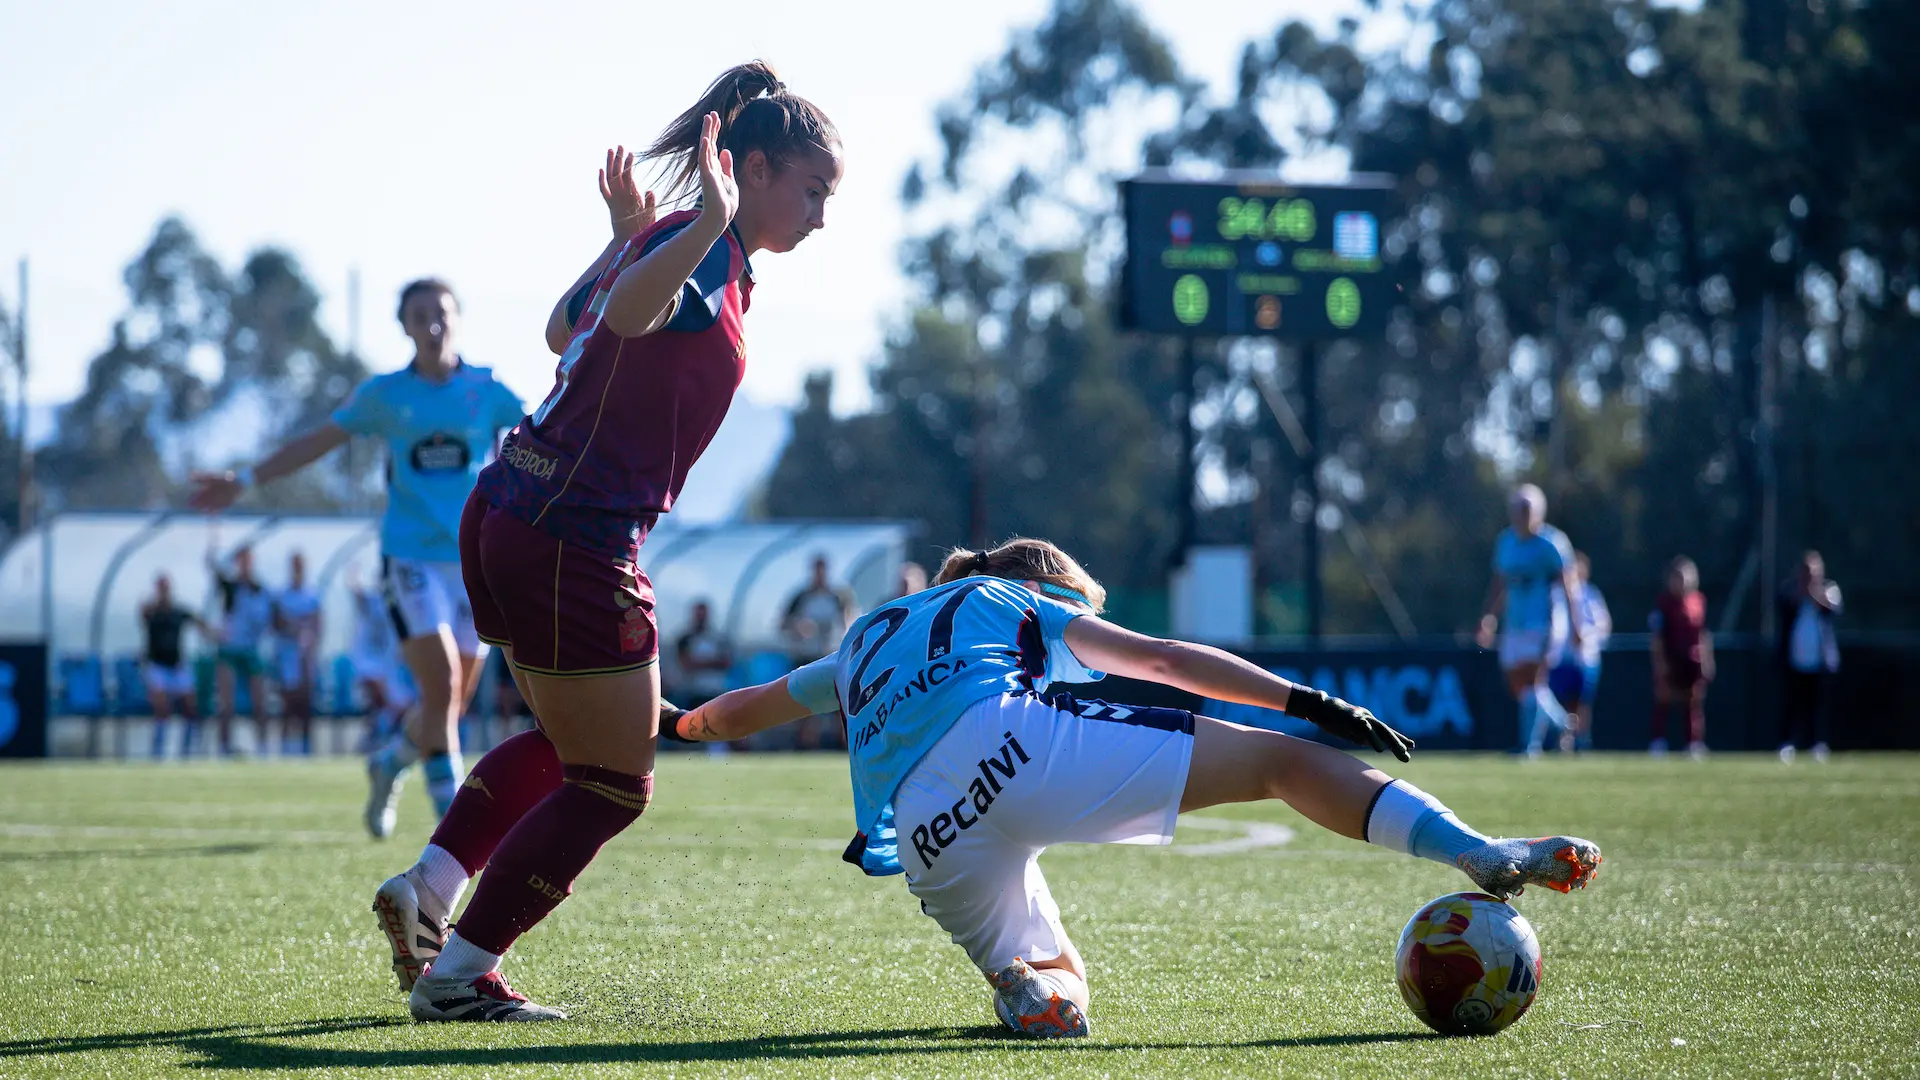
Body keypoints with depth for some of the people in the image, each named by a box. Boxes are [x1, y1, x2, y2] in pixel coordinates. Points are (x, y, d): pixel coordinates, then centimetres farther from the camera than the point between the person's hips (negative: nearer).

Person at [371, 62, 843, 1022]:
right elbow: (627, 315, -36)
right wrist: (709, 225, -43)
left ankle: (427, 888, 17)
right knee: (612, 784, 3)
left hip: (508, 518, 10)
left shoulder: (659, 245, 13)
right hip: (575, 545, -10)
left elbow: (563, 331, 29)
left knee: (565, 742, 28)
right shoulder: (707, 259, -14)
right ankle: (457, 976, 7)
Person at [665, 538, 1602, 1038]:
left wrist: (684, 723, 72)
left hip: (926, 835, 4)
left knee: (1057, 983, 25)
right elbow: (1165, 661, 21)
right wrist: (1309, 703, 19)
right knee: (1285, 762, -3)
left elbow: (742, 711, 51)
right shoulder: (1023, 602, 29)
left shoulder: (865, 638, 40)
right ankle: (1480, 858, -25)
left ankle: (1026, 988, -13)